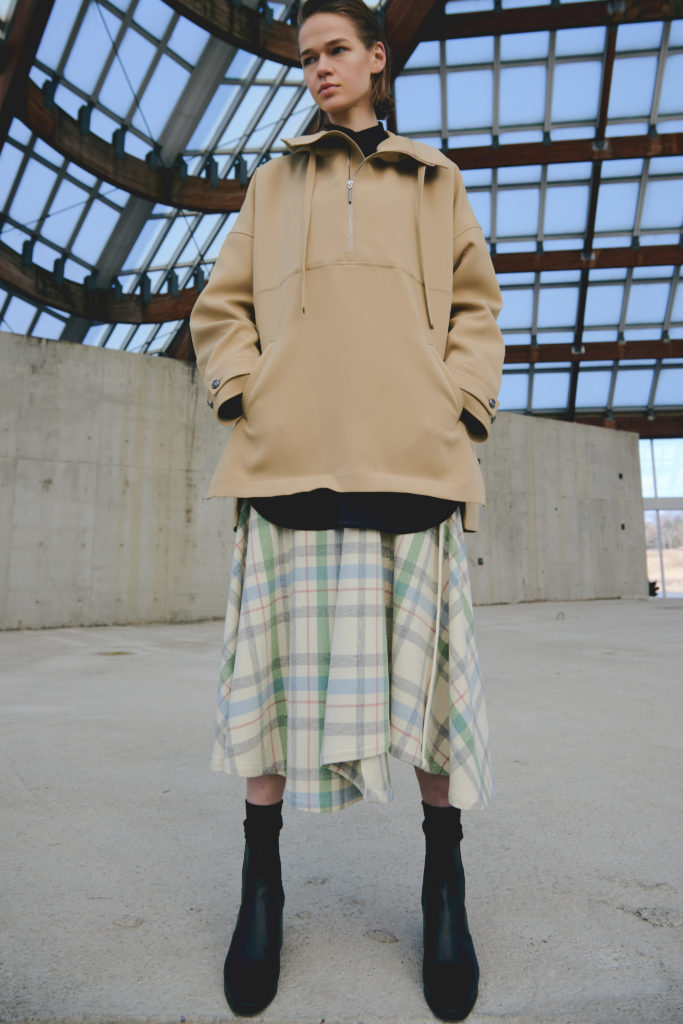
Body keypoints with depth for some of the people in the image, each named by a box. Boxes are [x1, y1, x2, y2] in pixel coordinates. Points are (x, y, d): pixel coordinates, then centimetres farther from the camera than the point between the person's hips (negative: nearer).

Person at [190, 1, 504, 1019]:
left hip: (412, 454, 0)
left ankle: (445, 884, 18)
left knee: (424, 662, -1)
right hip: (292, 452, 1)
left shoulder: (436, 180, 26)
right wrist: (245, 393, 1)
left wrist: (463, 403, 2)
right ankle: (262, 881, 17)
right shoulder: (275, 179, 26)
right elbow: (220, 305, 20)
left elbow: (476, 305, 20)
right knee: (281, 664, -1)